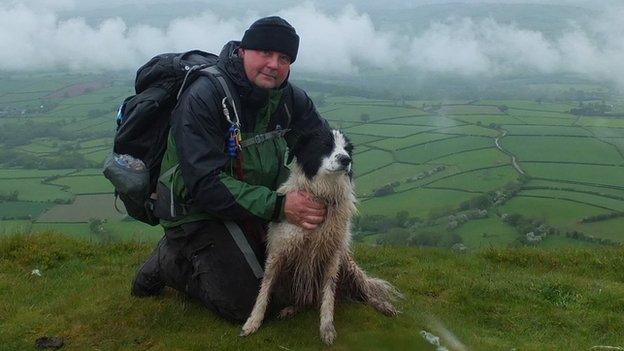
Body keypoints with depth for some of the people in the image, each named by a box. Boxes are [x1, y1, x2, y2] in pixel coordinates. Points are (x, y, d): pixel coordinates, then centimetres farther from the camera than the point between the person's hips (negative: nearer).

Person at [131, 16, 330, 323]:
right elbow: (206, 185, -30)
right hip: (198, 211, -7)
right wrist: (278, 206, -36)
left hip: (261, 203, 7)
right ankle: (171, 262, 9)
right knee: (246, 306, -15)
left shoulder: (289, 98, -3)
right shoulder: (202, 98, -23)